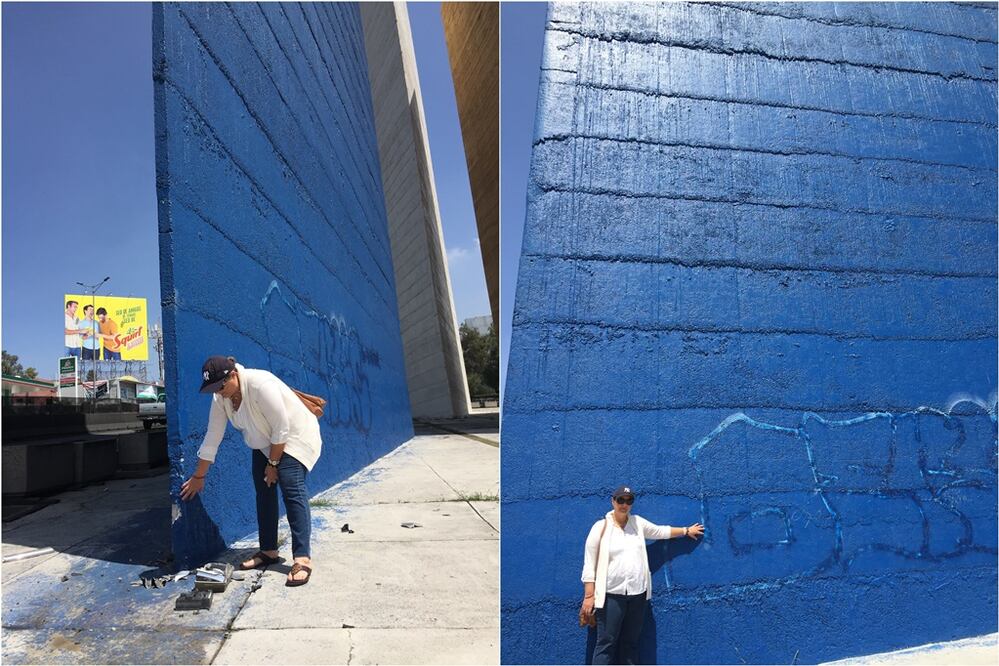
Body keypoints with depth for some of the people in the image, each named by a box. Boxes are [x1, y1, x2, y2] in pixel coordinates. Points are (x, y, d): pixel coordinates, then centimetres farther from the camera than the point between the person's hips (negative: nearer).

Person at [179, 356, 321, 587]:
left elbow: (282, 429, -28)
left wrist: (273, 463, -17)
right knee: (264, 492, 5)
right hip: (264, 442, 8)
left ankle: (302, 559, -24)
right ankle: (268, 551, 18)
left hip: (294, 436, -8)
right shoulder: (220, 398, -9)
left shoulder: (261, 385, -33)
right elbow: (212, 438, 0)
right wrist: (198, 477, 7)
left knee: (292, 489, -19)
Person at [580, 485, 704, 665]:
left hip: (638, 593, 5)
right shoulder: (601, 527, -6)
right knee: (606, 643, -5)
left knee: (630, 642, 12)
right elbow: (589, 564, -7)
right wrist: (589, 596, -11)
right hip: (611, 594, -5)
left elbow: (661, 531, 25)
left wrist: (686, 531, 31)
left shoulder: (638, 522, 8)